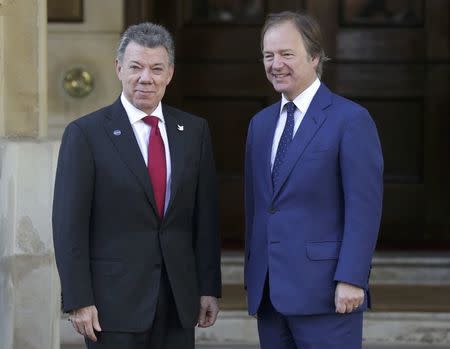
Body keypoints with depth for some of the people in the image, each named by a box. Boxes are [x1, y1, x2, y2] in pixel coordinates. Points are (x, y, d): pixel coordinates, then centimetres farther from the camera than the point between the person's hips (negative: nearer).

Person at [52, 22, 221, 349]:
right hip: (114, 301, -3)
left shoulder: (194, 130, 8)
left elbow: (206, 217, 10)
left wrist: (210, 288, 6)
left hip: (178, 299, 4)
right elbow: (69, 224, -7)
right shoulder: (86, 133, -4)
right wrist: (79, 301, -11)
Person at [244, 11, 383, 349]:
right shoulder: (261, 123, 16)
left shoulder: (351, 119, -6)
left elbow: (364, 208, -11)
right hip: (268, 292, 6)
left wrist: (351, 280, -17)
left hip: (324, 291, -6)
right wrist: (253, 276, 14)